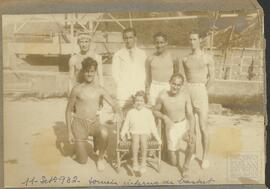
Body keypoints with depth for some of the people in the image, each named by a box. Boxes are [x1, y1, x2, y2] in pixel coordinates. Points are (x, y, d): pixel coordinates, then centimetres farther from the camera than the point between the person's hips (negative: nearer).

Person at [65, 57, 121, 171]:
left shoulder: (99, 90, 1)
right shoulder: (77, 89, -6)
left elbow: (113, 105, -1)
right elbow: (68, 110, 0)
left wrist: (118, 113, -25)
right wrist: (69, 132, -3)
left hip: (94, 123, 2)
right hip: (79, 123, -2)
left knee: (104, 133, -35)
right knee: (82, 161, -2)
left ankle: (101, 158, -5)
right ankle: (78, 146, 34)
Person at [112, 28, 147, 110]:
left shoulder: (142, 54, 15)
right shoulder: (118, 55, 11)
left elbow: (146, 72, 11)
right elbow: (115, 73, 6)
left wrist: (142, 87, -2)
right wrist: (122, 86, -5)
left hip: (139, 91, 1)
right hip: (123, 94, -1)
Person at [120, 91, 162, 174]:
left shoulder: (148, 112, 10)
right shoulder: (130, 112, 12)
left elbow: (152, 125, 11)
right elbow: (126, 124, 15)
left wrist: (157, 137, 5)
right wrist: (123, 133, 1)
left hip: (145, 132, 0)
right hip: (134, 132, 1)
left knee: (143, 139, -35)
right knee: (136, 140, -34)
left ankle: (143, 163, -29)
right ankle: (135, 162, -30)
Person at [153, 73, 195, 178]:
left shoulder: (185, 94, -14)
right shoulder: (162, 96, -18)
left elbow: (190, 115, -12)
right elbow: (155, 111, -2)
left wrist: (191, 131, -27)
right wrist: (165, 117, -21)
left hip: (184, 124, 1)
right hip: (171, 127, 0)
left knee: (192, 141, -35)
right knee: (174, 162, 1)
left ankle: (185, 166, -9)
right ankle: (174, 150, 38)